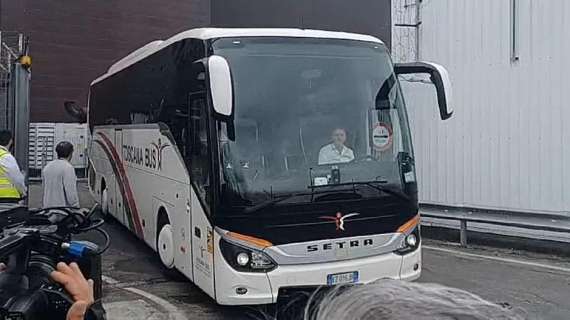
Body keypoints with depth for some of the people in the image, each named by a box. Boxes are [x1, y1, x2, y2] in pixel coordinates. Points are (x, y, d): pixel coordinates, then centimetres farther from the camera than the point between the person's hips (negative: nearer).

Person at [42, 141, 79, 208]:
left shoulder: (47, 167, 12)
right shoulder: (68, 167, -12)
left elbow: (45, 189, 16)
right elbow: (71, 191, -16)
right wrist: (76, 209, -10)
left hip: (48, 207, 8)